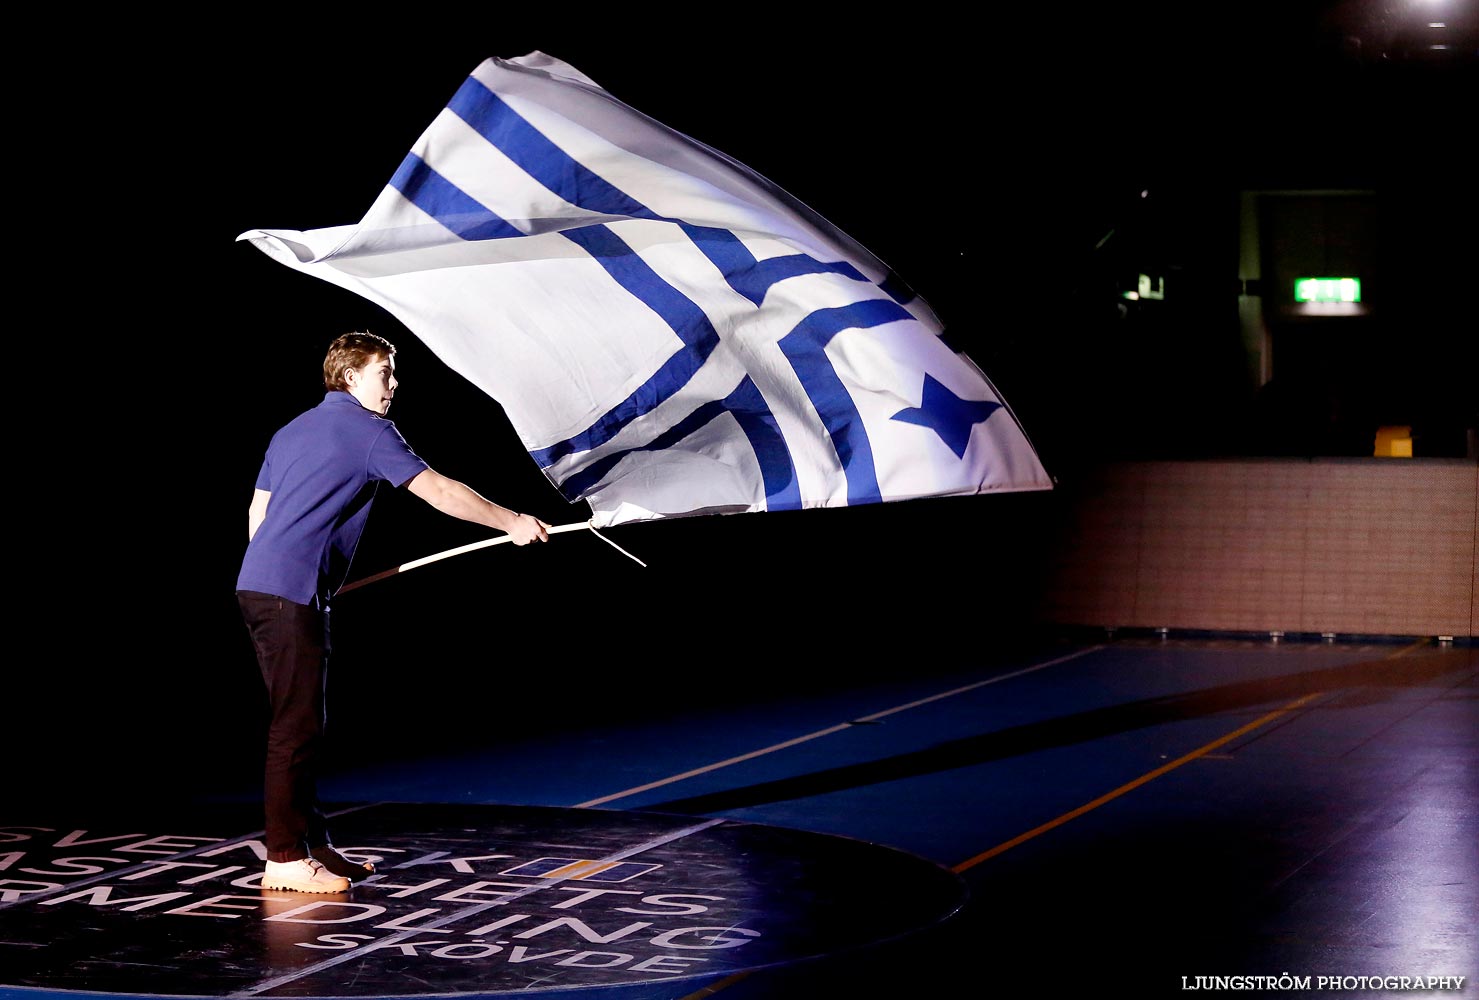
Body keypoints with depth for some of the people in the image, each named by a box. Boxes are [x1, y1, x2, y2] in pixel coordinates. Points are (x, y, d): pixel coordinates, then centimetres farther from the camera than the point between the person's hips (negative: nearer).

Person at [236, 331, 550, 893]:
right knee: (297, 725, -6)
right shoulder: (367, 430, -4)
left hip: (258, 586, 9)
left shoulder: (291, 431, 21)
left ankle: (312, 843, 19)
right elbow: (439, 492, -5)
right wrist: (510, 522, 4)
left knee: (302, 721, 14)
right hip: (291, 594, -9)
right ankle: (284, 858, -4)